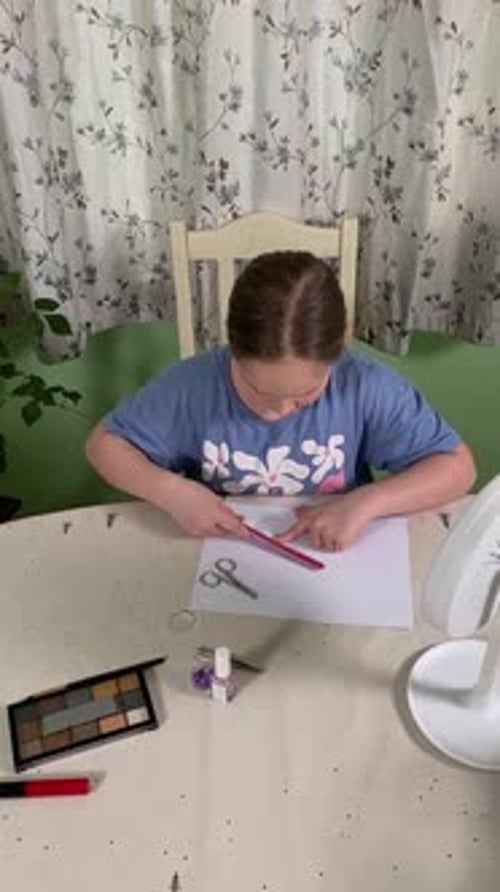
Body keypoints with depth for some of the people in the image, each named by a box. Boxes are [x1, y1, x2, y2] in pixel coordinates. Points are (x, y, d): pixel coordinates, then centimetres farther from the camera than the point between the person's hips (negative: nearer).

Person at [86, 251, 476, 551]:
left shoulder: (366, 387, -17)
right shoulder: (193, 384, -16)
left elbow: (457, 466, -10)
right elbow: (105, 443, -5)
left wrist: (366, 502, -23)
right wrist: (171, 491, -21)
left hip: (330, 565, 1)